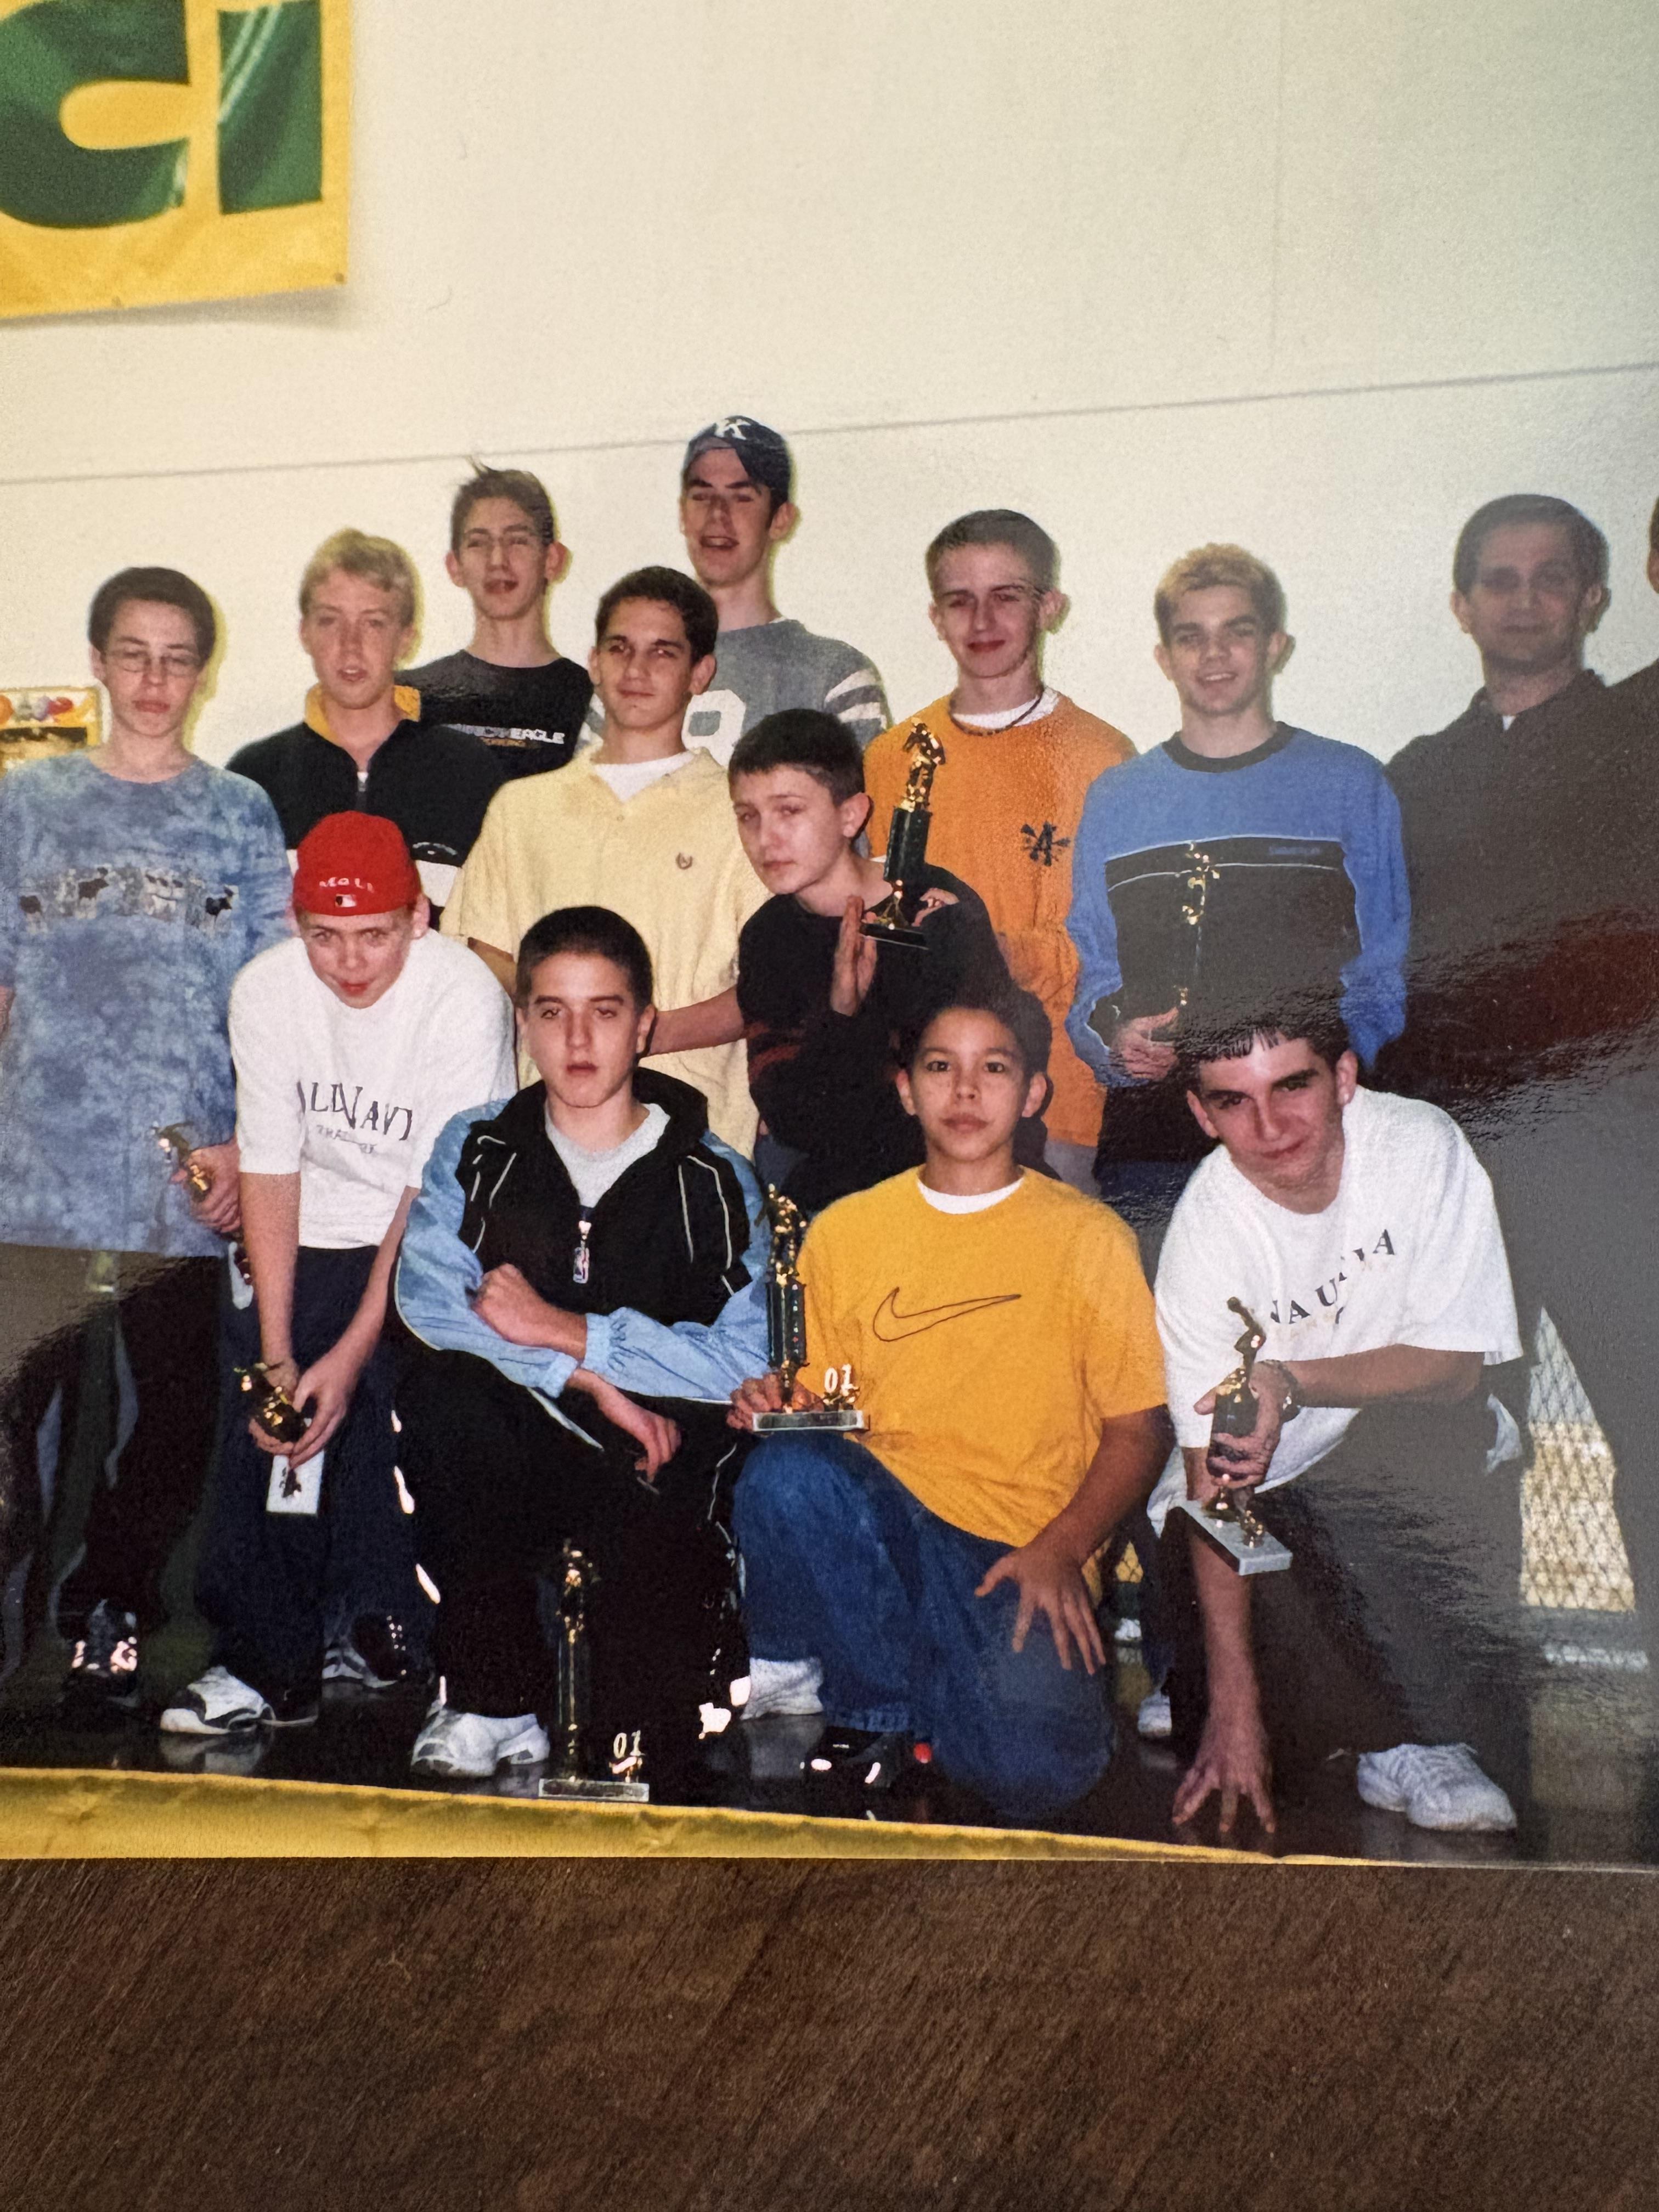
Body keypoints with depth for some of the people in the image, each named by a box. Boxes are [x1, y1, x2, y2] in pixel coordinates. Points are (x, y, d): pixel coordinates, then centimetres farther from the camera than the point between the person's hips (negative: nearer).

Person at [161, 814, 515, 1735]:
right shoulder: (265, 991, -7)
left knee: (370, 1406, -18)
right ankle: (265, 1660, 1)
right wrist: (275, 1352, -12)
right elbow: (271, 1173, -5)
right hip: (319, 1243, 3)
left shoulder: (463, 997, -20)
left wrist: (351, 1353, -23)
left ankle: (379, 1627, 6)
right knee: (256, 1416, -13)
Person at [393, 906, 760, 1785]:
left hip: (655, 1461, -2)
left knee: (655, 1558, -34)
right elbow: (425, 1293, -9)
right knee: (438, 1392, -30)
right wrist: (589, 1378, -19)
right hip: (510, 1455, 2)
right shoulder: (476, 1150, 8)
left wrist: (560, 1330, -14)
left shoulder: (712, 1179, 2)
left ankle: (633, 1775, -2)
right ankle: (495, 1701, -14)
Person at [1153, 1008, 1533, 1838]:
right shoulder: (1205, 1238, -20)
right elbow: (1216, 1481, -21)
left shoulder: (1419, 1143, -16)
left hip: (1420, 1488, 3)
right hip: (1260, 1503, -3)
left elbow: (1457, 1366, -15)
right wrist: (1233, 1701, -27)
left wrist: (1292, 1381, -33)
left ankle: (1405, 1742, -18)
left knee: (1428, 1427, -32)